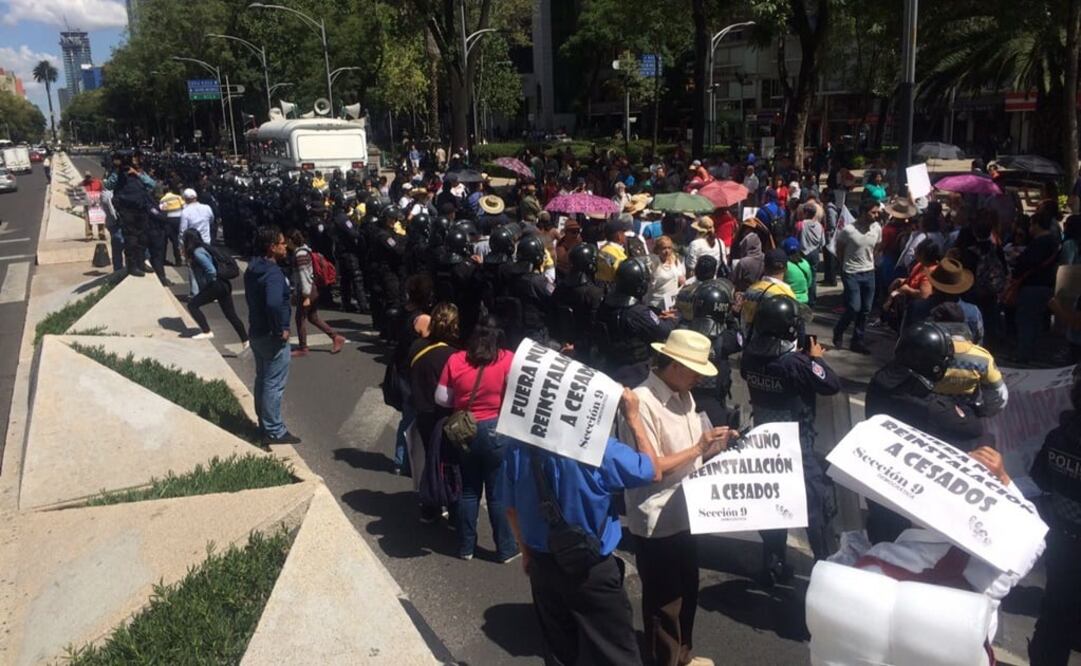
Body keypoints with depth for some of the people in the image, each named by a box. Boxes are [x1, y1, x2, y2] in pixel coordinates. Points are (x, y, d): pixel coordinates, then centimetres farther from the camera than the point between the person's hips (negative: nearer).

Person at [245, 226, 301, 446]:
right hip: (272, 336, -10)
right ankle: (274, 431, 8)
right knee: (274, 384, 0)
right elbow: (274, 304, -39)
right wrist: (281, 330, -25)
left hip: (257, 332, 10)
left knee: (263, 380, 19)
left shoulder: (253, 268, 7)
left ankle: (265, 423, 31)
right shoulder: (273, 273, -24)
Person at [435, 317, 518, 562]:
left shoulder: (455, 360, -3)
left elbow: (441, 399, 0)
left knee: (469, 491, 16)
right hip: (496, 430, -3)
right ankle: (505, 549, 19)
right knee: (498, 493, 8)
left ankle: (466, 547, 25)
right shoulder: (508, 360, -11)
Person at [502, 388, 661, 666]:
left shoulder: (517, 446, -9)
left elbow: (512, 508, 3)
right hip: (591, 569, -5)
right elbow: (653, 472, -9)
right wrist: (633, 418, -3)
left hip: (541, 565, 5)